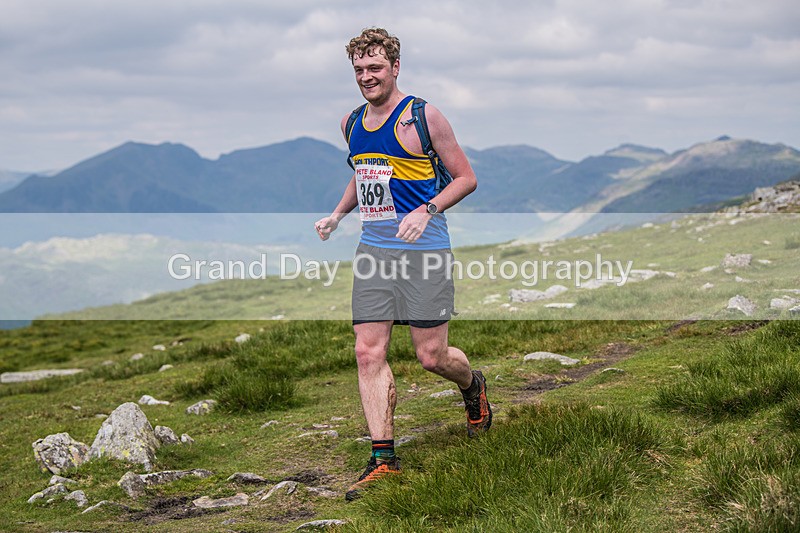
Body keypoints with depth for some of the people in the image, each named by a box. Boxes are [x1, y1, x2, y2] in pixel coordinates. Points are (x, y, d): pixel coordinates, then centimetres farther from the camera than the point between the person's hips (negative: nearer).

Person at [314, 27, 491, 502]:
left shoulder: (422, 117, -7)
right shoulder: (352, 122, 12)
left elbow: (466, 177, -4)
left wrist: (426, 211, -19)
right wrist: (337, 214, 13)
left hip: (423, 249, -5)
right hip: (373, 249, 5)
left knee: (432, 356, -1)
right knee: (369, 352, -4)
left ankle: (474, 387, 35)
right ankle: (384, 458, 2)